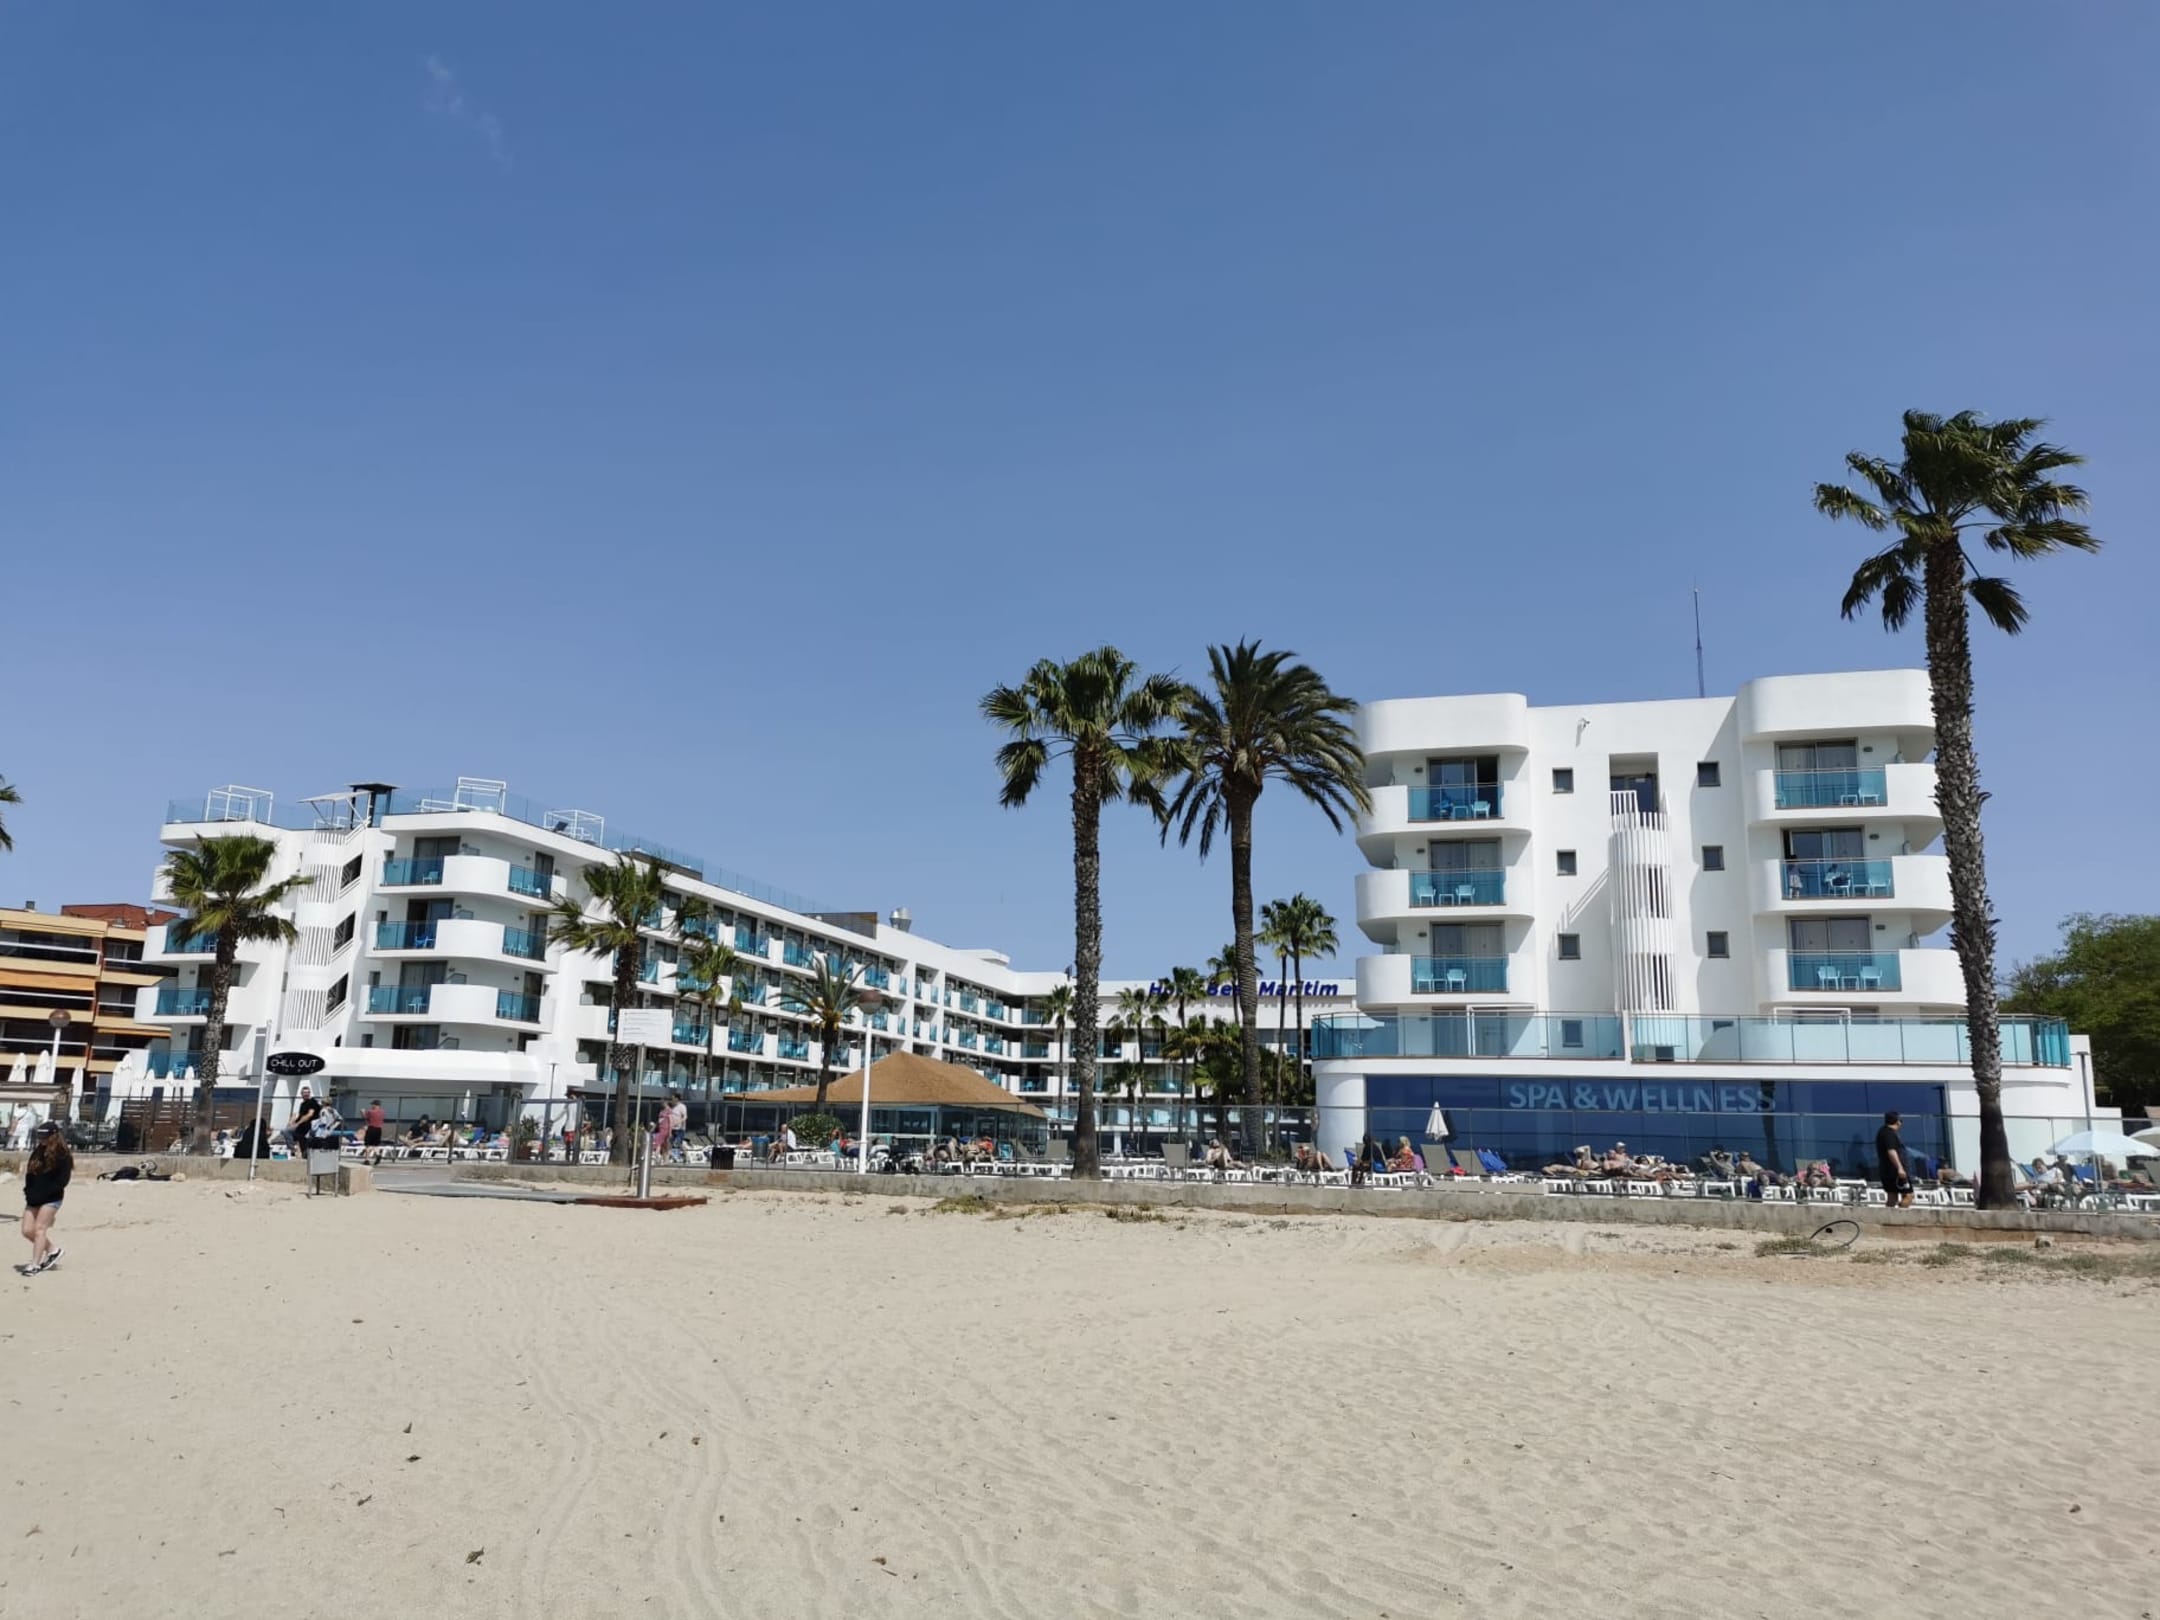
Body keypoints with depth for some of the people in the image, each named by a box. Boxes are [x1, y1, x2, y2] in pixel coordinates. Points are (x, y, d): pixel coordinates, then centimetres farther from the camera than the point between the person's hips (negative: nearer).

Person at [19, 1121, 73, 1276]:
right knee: (27, 1230, 3)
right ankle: (53, 1249, 21)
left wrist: (43, 1192, -19)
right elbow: (29, 1173, 15)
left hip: (51, 1199, -7)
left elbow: (62, 1181, -14)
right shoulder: (37, 1152, 11)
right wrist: (29, 1191, -1)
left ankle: (35, 1264, -2)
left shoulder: (63, 1156, -10)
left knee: (39, 1229, -8)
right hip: (34, 1198, 7)